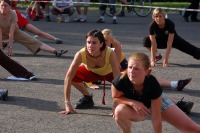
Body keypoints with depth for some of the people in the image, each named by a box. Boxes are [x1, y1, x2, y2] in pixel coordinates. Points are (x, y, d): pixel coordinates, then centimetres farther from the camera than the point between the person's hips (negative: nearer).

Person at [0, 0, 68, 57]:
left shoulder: (13, 14, -30)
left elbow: (11, 33, -34)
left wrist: (10, 47, -38)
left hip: (15, 31, -2)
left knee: (34, 42, -16)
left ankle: (56, 51, -26)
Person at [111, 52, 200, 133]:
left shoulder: (153, 85, -36)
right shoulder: (120, 80, -36)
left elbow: (156, 118, -31)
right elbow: (115, 97, -15)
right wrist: (133, 103, -33)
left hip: (157, 101, 0)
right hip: (135, 107, 1)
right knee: (120, 111, -36)